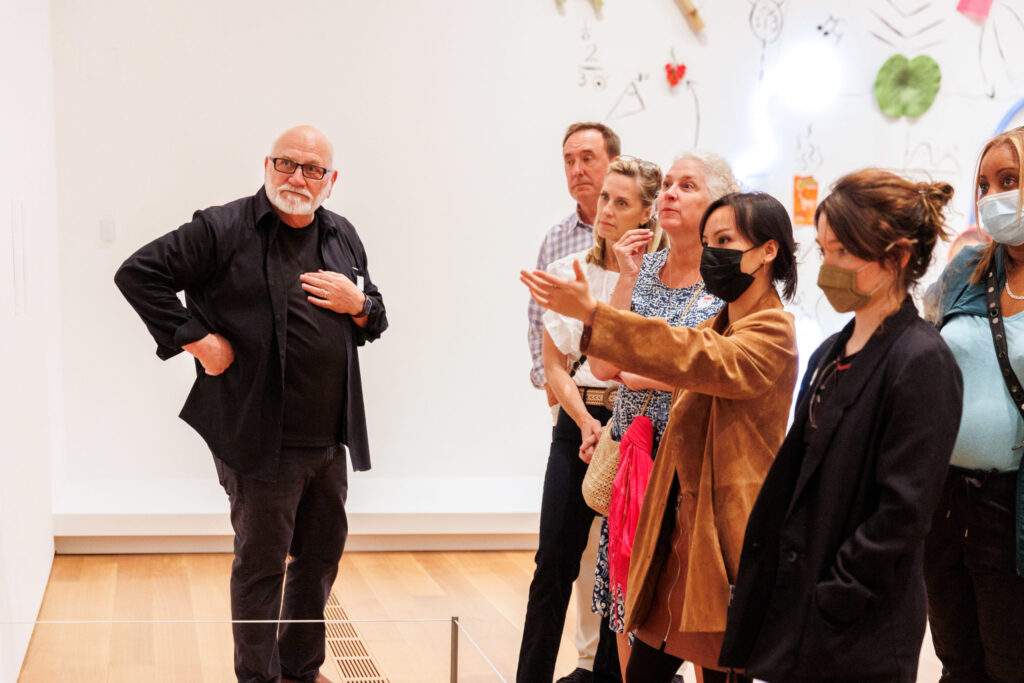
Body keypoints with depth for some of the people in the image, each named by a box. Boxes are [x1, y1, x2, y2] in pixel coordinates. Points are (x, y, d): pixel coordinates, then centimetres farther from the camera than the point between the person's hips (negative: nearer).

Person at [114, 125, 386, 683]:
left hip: (330, 439, 7)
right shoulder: (223, 230, -9)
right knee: (261, 565, 4)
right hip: (262, 441, -7)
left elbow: (376, 319, 21)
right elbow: (138, 274, -11)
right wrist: (195, 339, -15)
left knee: (322, 555, 18)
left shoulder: (343, 237, 11)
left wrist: (357, 303, -3)